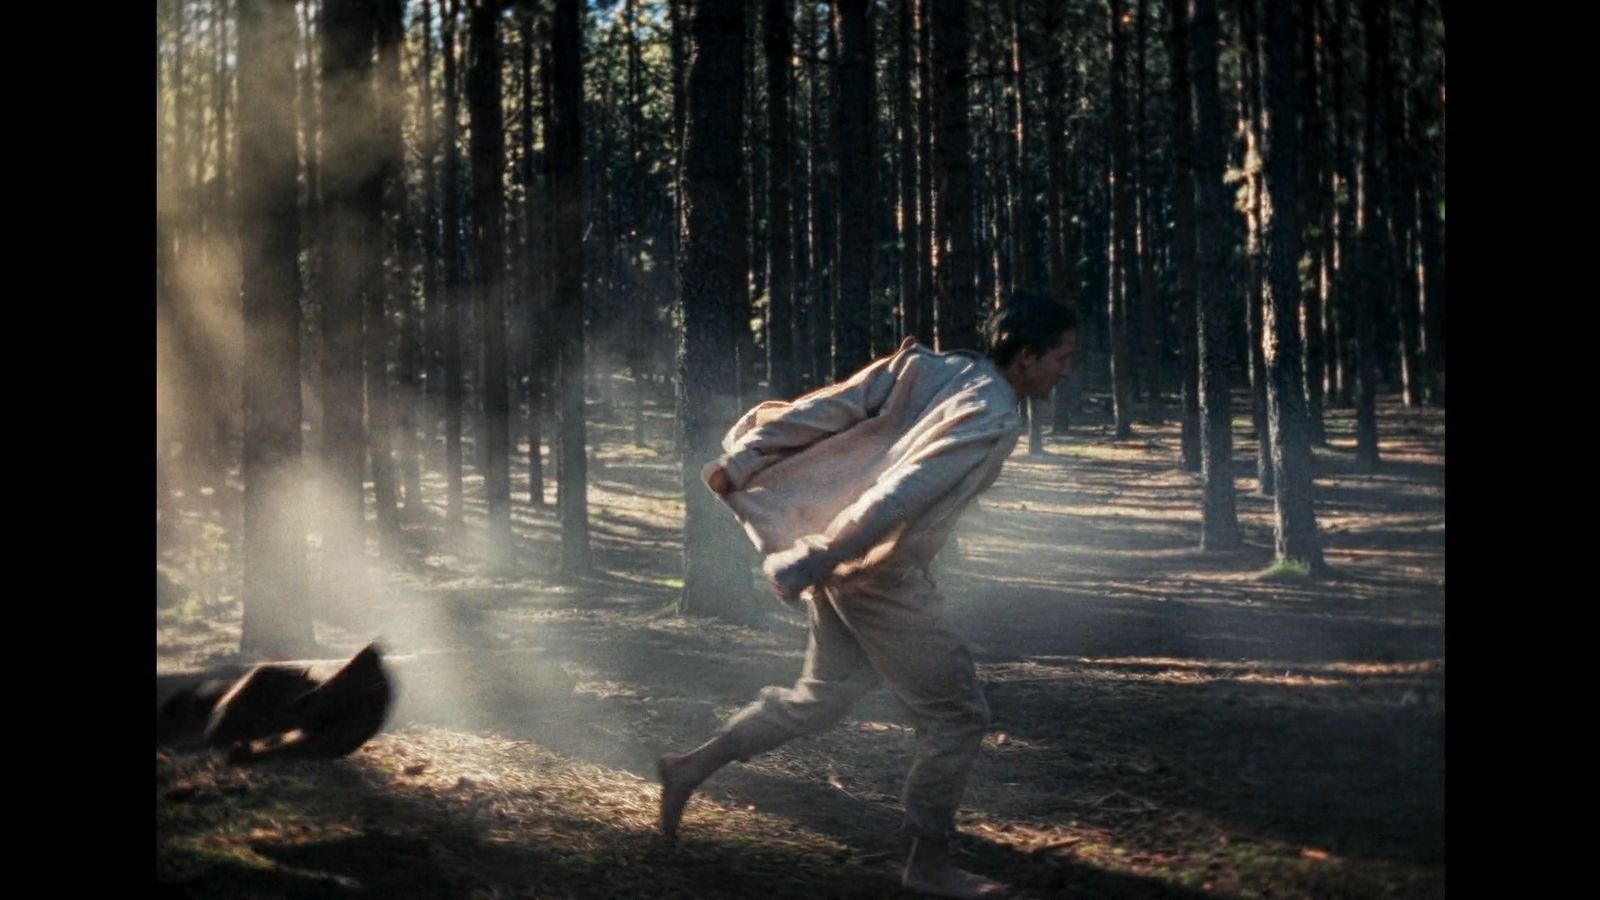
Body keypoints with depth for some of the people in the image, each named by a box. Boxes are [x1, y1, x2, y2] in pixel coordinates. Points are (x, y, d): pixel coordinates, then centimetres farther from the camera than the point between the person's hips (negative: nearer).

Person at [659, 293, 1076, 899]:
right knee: (957, 713, 3)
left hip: (842, 559, 9)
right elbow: (904, 493, -25)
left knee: (825, 695, 23)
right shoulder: (991, 418, -17)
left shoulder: (931, 369, 7)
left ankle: (690, 768, 25)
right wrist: (817, 563, -25)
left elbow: (826, 409, 3)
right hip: (880, 574, -9)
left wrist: (742, 463, 3)